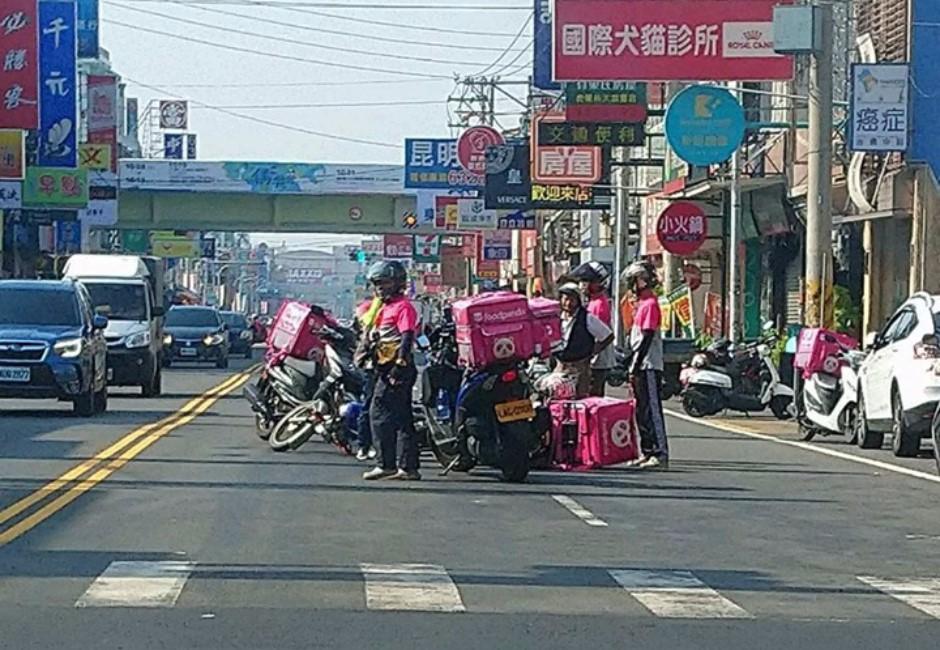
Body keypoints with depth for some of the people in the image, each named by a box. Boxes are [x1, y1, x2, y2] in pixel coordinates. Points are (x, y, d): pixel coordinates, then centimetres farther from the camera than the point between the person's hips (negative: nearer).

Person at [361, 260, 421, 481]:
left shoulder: (403, 306, -9)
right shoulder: (384, 307, 22)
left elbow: (407, 337, -19)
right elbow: (374, 338, 29)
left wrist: (400, 364, -25)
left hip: (397, 369, -10)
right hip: (386, 368, 10)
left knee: (379, 413, -12)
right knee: (403, 419, 9)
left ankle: (386, 464, -11)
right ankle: (408, 467, 11)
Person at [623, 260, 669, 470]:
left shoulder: (650, 303, -13)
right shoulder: (642, 302, 17)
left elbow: (647, 337, -18)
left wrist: (635, 366, -19)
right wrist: (633, 366, 18)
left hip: (649, 366, -10)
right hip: (641, 366, 10)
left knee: (652, 410, -10)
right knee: (641, 411, 12)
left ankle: (661, 454, -11)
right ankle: (648, 452, 18)